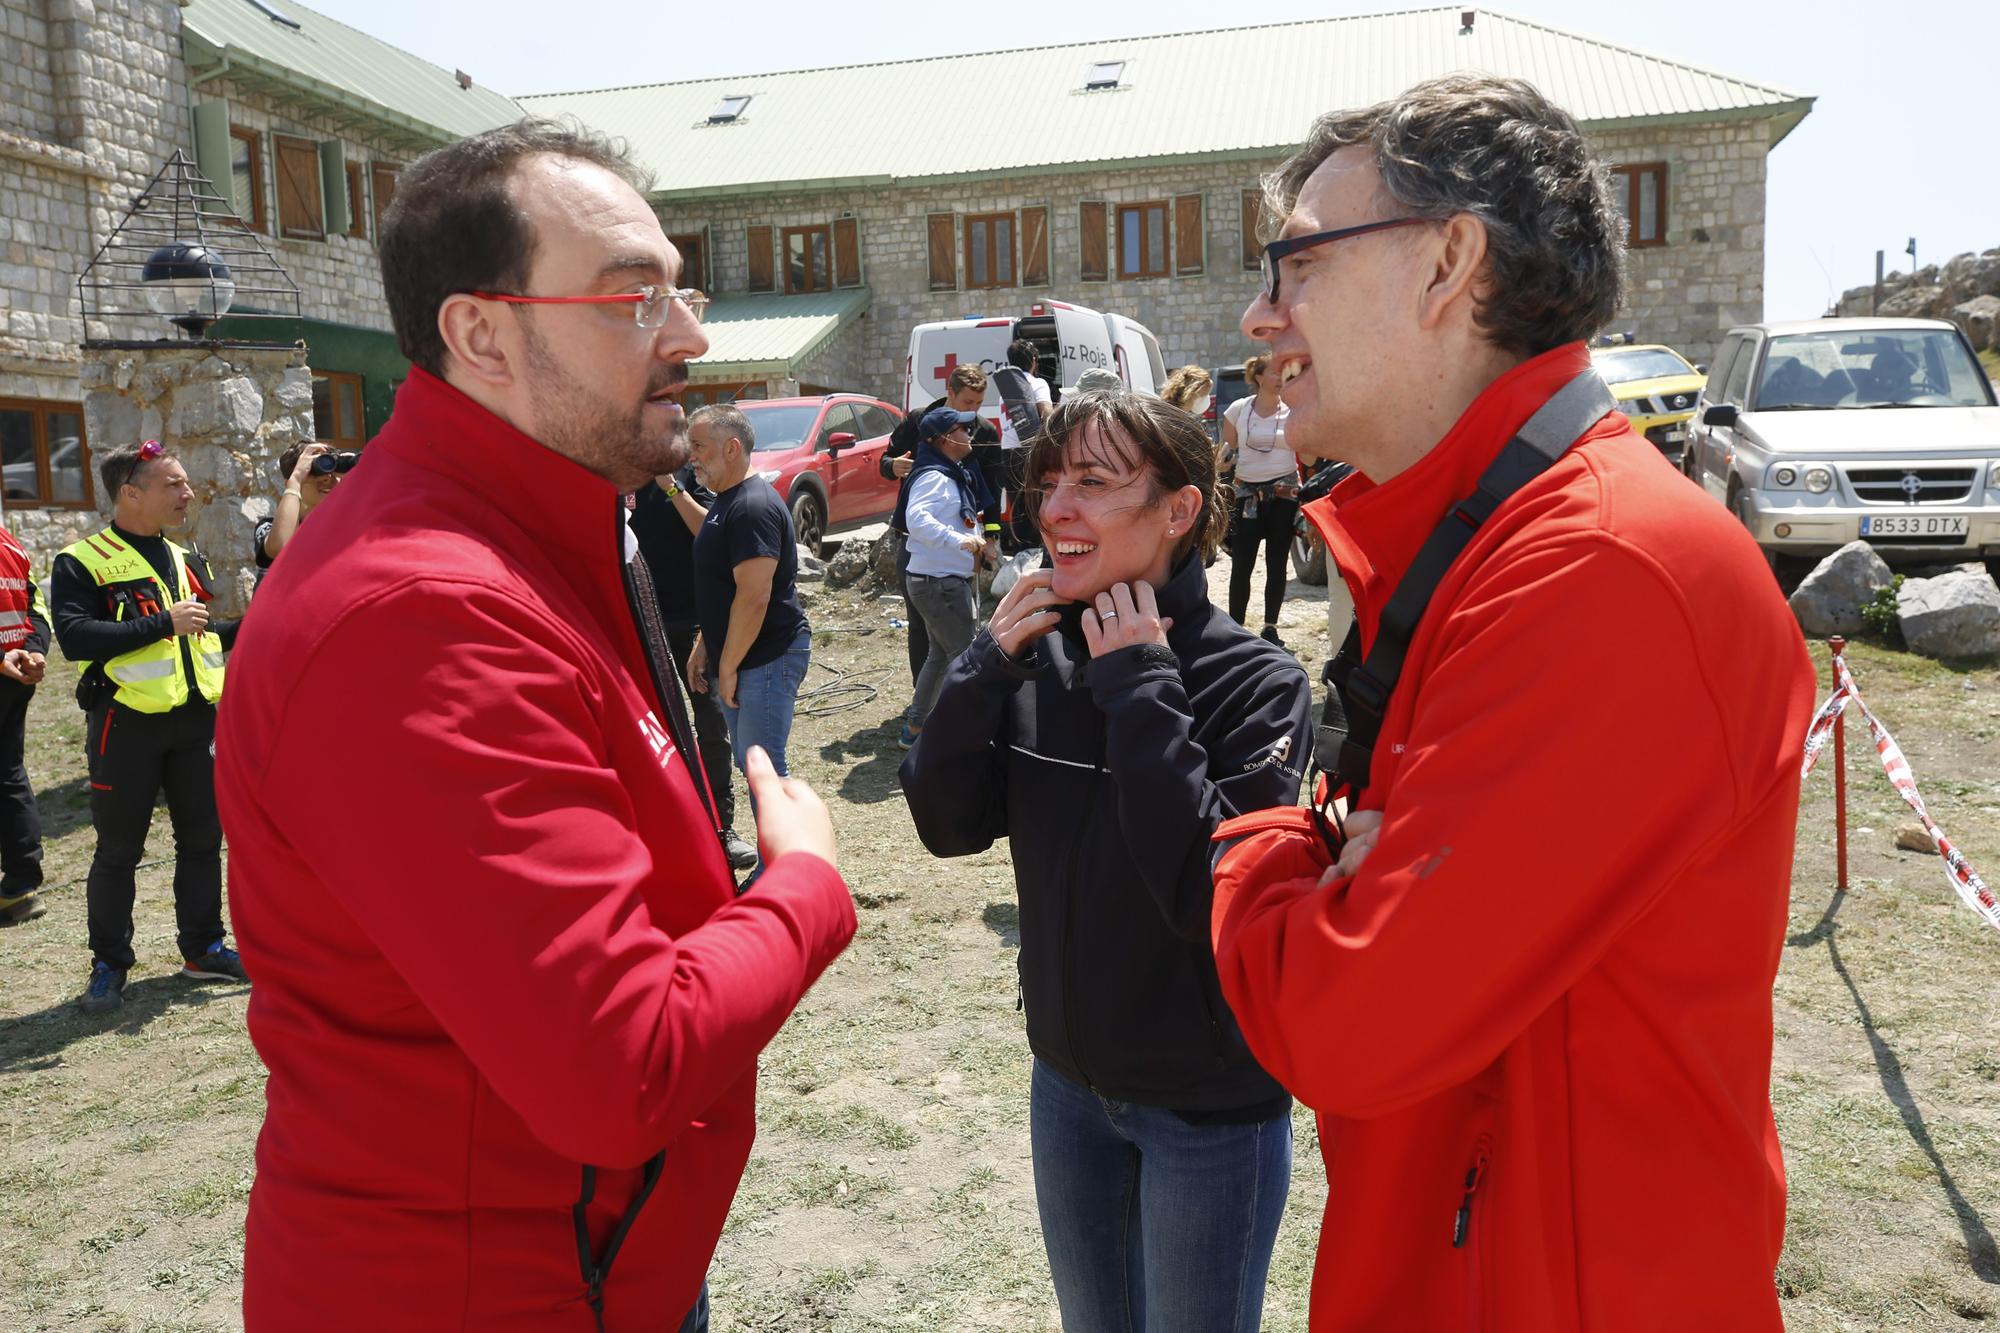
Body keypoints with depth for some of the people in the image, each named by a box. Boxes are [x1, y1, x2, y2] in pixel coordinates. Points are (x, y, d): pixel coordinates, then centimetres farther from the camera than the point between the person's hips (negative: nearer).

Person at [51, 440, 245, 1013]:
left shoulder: (185, 560, 15)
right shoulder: (82, 562, -7)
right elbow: (75, 637, -22)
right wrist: (163, 623, -23)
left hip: (194, 721, 6)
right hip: (126, 724, -6)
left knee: (202, 839, 11)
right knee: (119, 851, 4)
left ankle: (203, 948, 24)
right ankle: (109, 966, 17)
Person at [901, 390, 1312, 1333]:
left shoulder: (1254, 681, -20)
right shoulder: (1043, 655, -6)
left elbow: (1210, 893, -30)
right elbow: (947, 824, -6)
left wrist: (1141, 690, -28)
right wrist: (989, 663, -18)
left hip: (1210, 1107, -5)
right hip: (1068, 1078, 5)